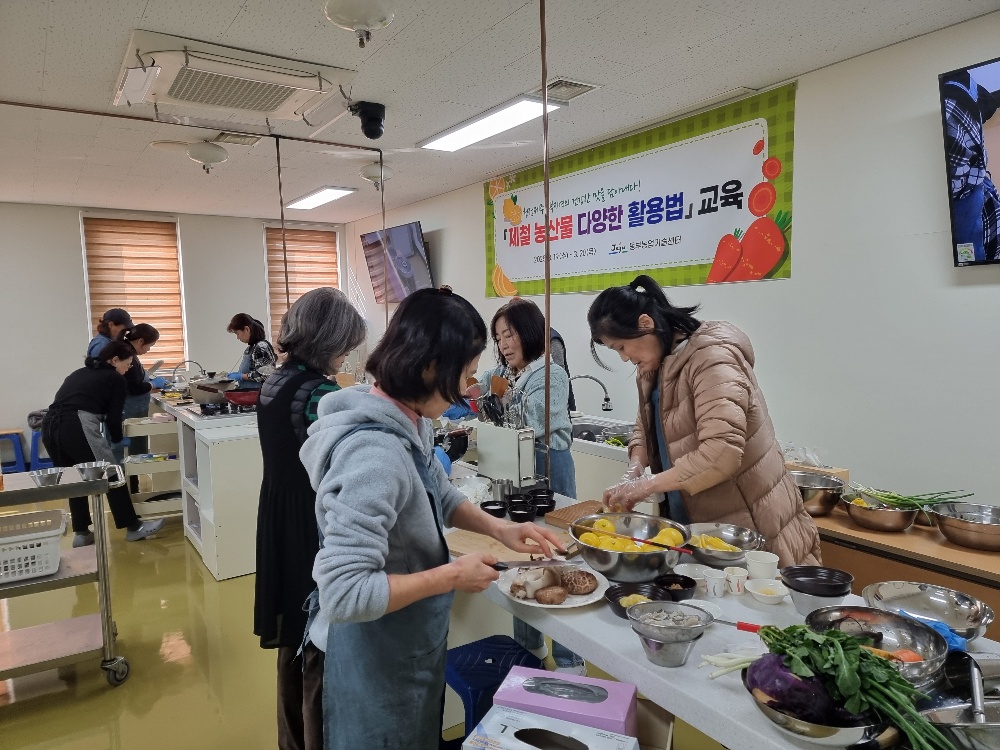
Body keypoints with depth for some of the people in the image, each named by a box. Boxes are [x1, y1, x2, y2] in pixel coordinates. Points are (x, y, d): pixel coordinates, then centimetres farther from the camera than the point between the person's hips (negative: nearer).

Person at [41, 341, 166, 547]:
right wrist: (119, 439, 25)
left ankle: (81, 532, 25)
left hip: (50, 425, 7)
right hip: (77, 426, -7)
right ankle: (134, 527, 10)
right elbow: (113, 416, 6)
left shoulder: (79, 373, 30)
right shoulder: (115, 379, 10)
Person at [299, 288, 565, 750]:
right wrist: (452, 576, -26)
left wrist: (498, 528, -3)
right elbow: (344, 593, -35)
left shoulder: (408, 424, -6)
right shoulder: (375, 454, -34)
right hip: (377, 659, -8)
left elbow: (439, 495, 12)